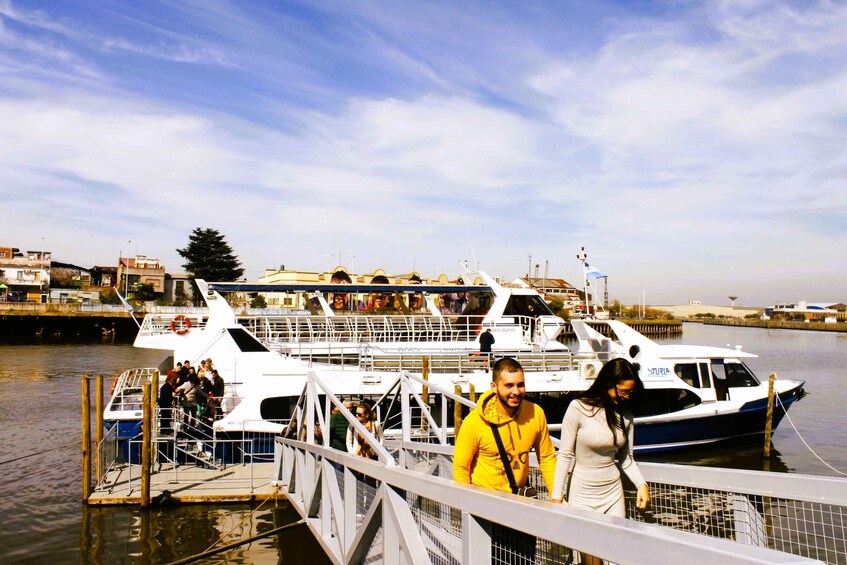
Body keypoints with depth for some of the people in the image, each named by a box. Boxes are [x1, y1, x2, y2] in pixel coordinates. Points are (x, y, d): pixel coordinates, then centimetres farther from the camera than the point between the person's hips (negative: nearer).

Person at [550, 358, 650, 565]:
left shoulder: (625, 413, 1)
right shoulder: (579, 408, -14)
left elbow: (626, 458, 8)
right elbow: (565, 455, -10)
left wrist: (641, 483, -9)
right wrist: (556, 497, -10)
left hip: (613, 491, 5)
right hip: (583, 494, -4)